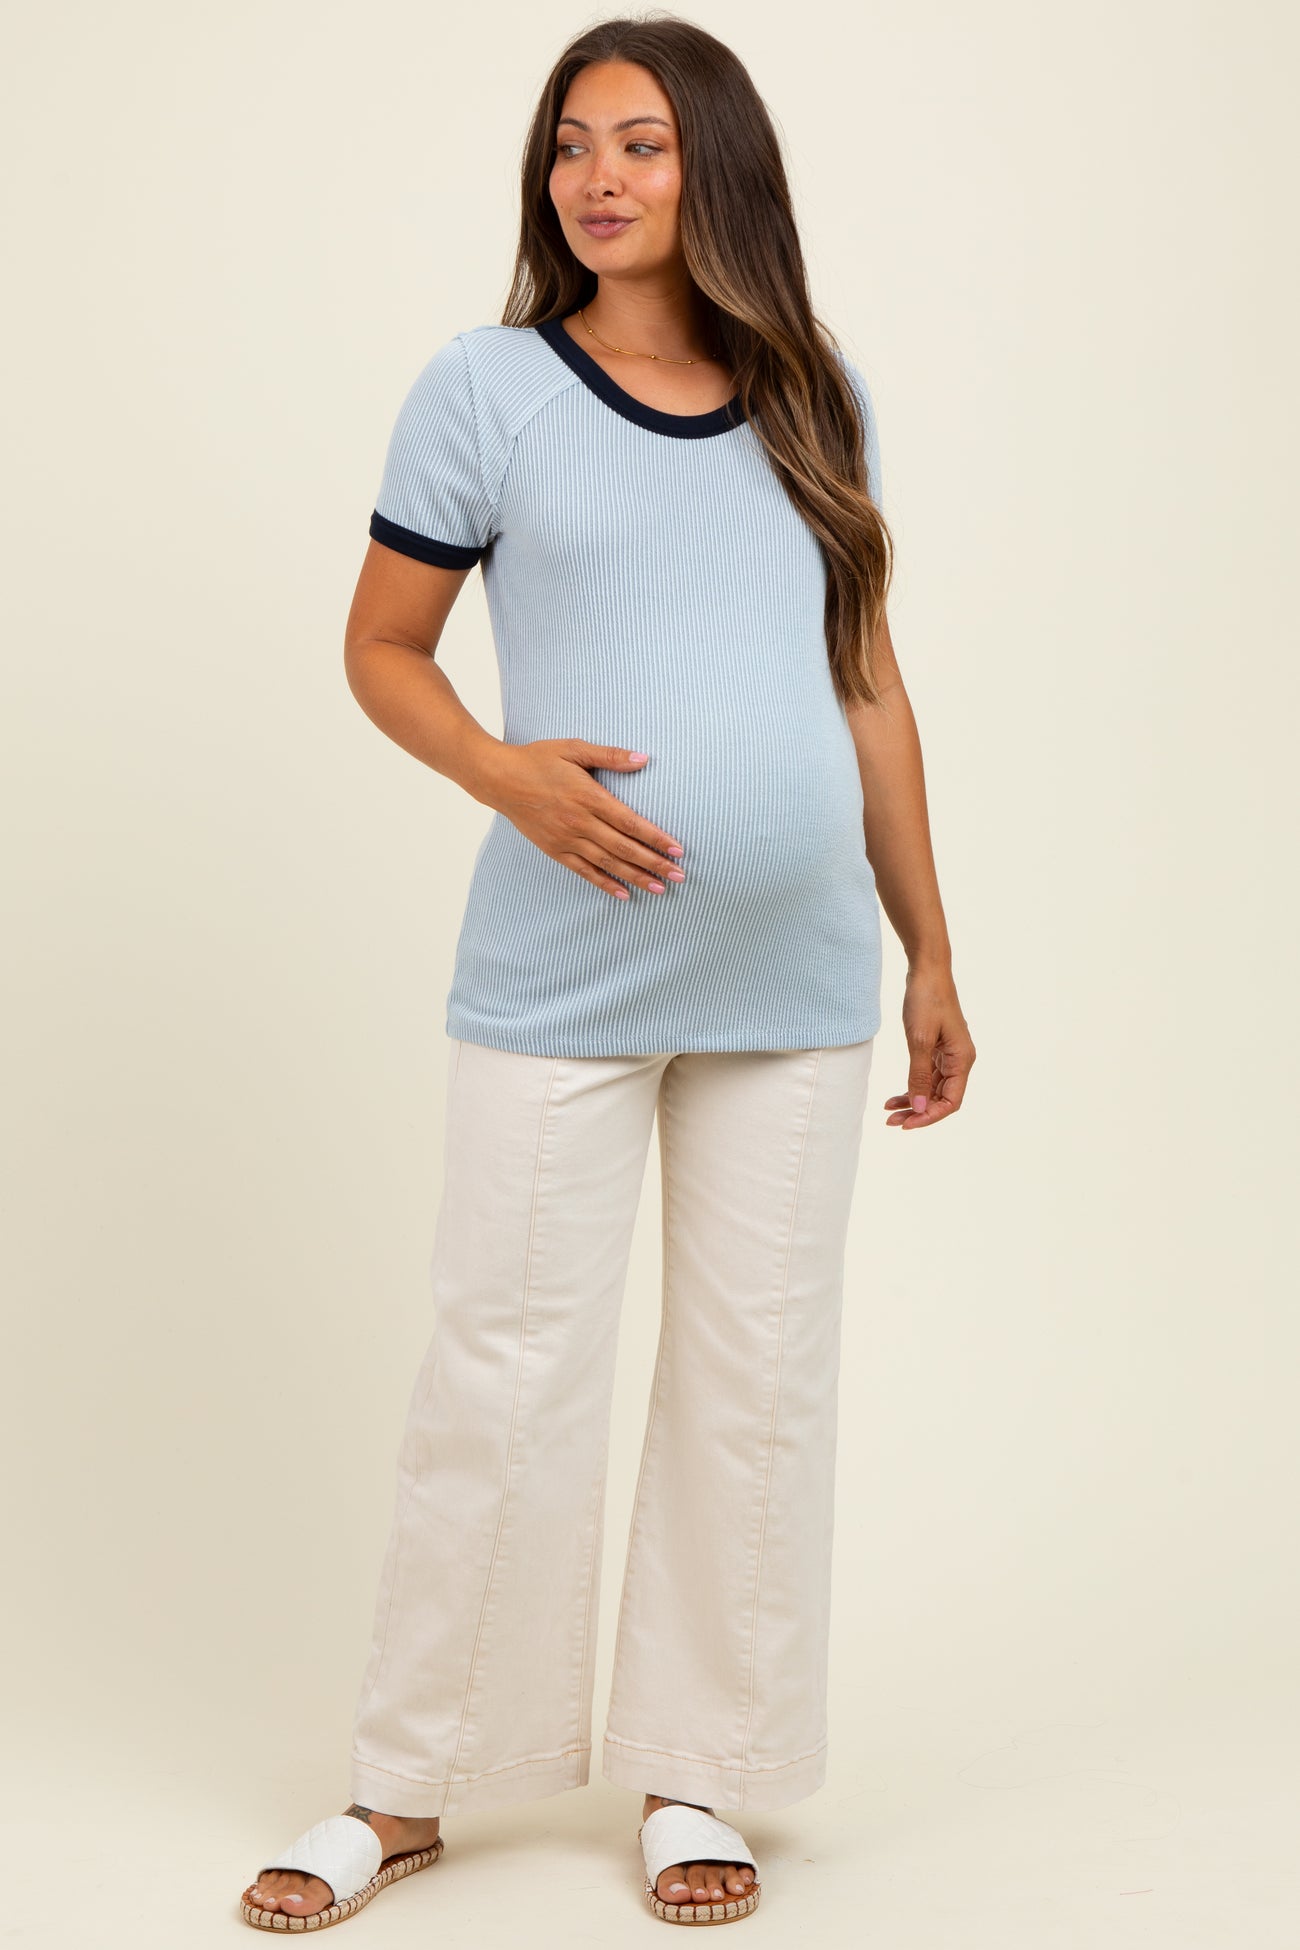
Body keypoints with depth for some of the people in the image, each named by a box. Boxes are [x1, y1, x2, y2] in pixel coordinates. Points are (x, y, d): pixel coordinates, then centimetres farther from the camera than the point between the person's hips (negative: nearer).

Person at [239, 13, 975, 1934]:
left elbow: (868, 684, 13)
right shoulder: (487, 389, 0)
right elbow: (381, 648, 5)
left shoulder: (814, 400, 9)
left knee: (758, 1375, 8)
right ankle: (409, 1784, 18)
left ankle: (692, 1773, 23)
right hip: (559, 975, -3)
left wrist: (930, 951, 12)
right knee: (506, 1367, 1)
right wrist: (505, 773, -15)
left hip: (792, 980, 3)